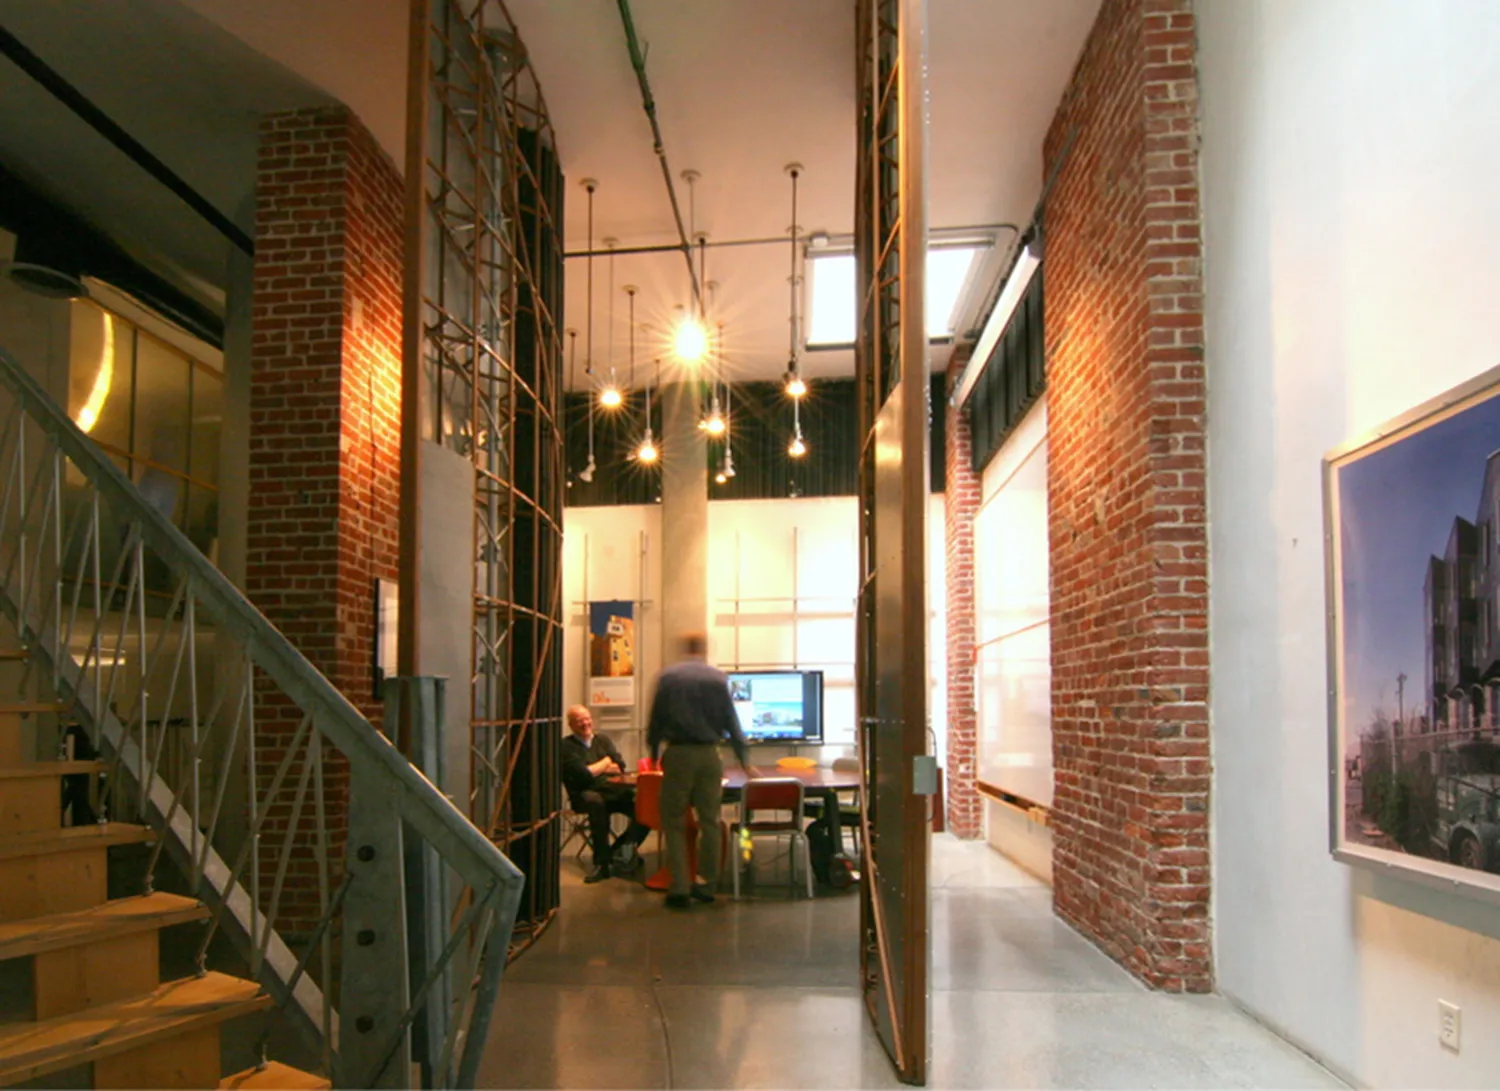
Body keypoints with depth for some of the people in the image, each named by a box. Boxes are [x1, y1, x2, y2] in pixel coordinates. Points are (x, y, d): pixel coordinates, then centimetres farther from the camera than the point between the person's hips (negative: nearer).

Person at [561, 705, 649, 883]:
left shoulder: (602, 740, 21)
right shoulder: (567, 746, 3)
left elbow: (620, 766, 8)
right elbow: (583, 775, -11)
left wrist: (595, 769, -4)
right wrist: (606, 764, 4)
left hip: (614, 790, 5)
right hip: (586, 793, -5)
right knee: (595, 801, -41)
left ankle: (622, 848, -3)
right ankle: (602, 862, -32)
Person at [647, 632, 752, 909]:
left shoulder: (668, 676, 0)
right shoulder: (718, 678, 2)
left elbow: (656, 718, 2)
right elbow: (731, 722, 6)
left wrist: (654, 752, 16)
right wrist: (744, 761, 16)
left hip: (677, 754, -1)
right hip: (708, 754, 1)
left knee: (674, 822, 5)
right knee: (709, 821, 12)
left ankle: (679, 887, -1)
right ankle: (706, 884, 15)